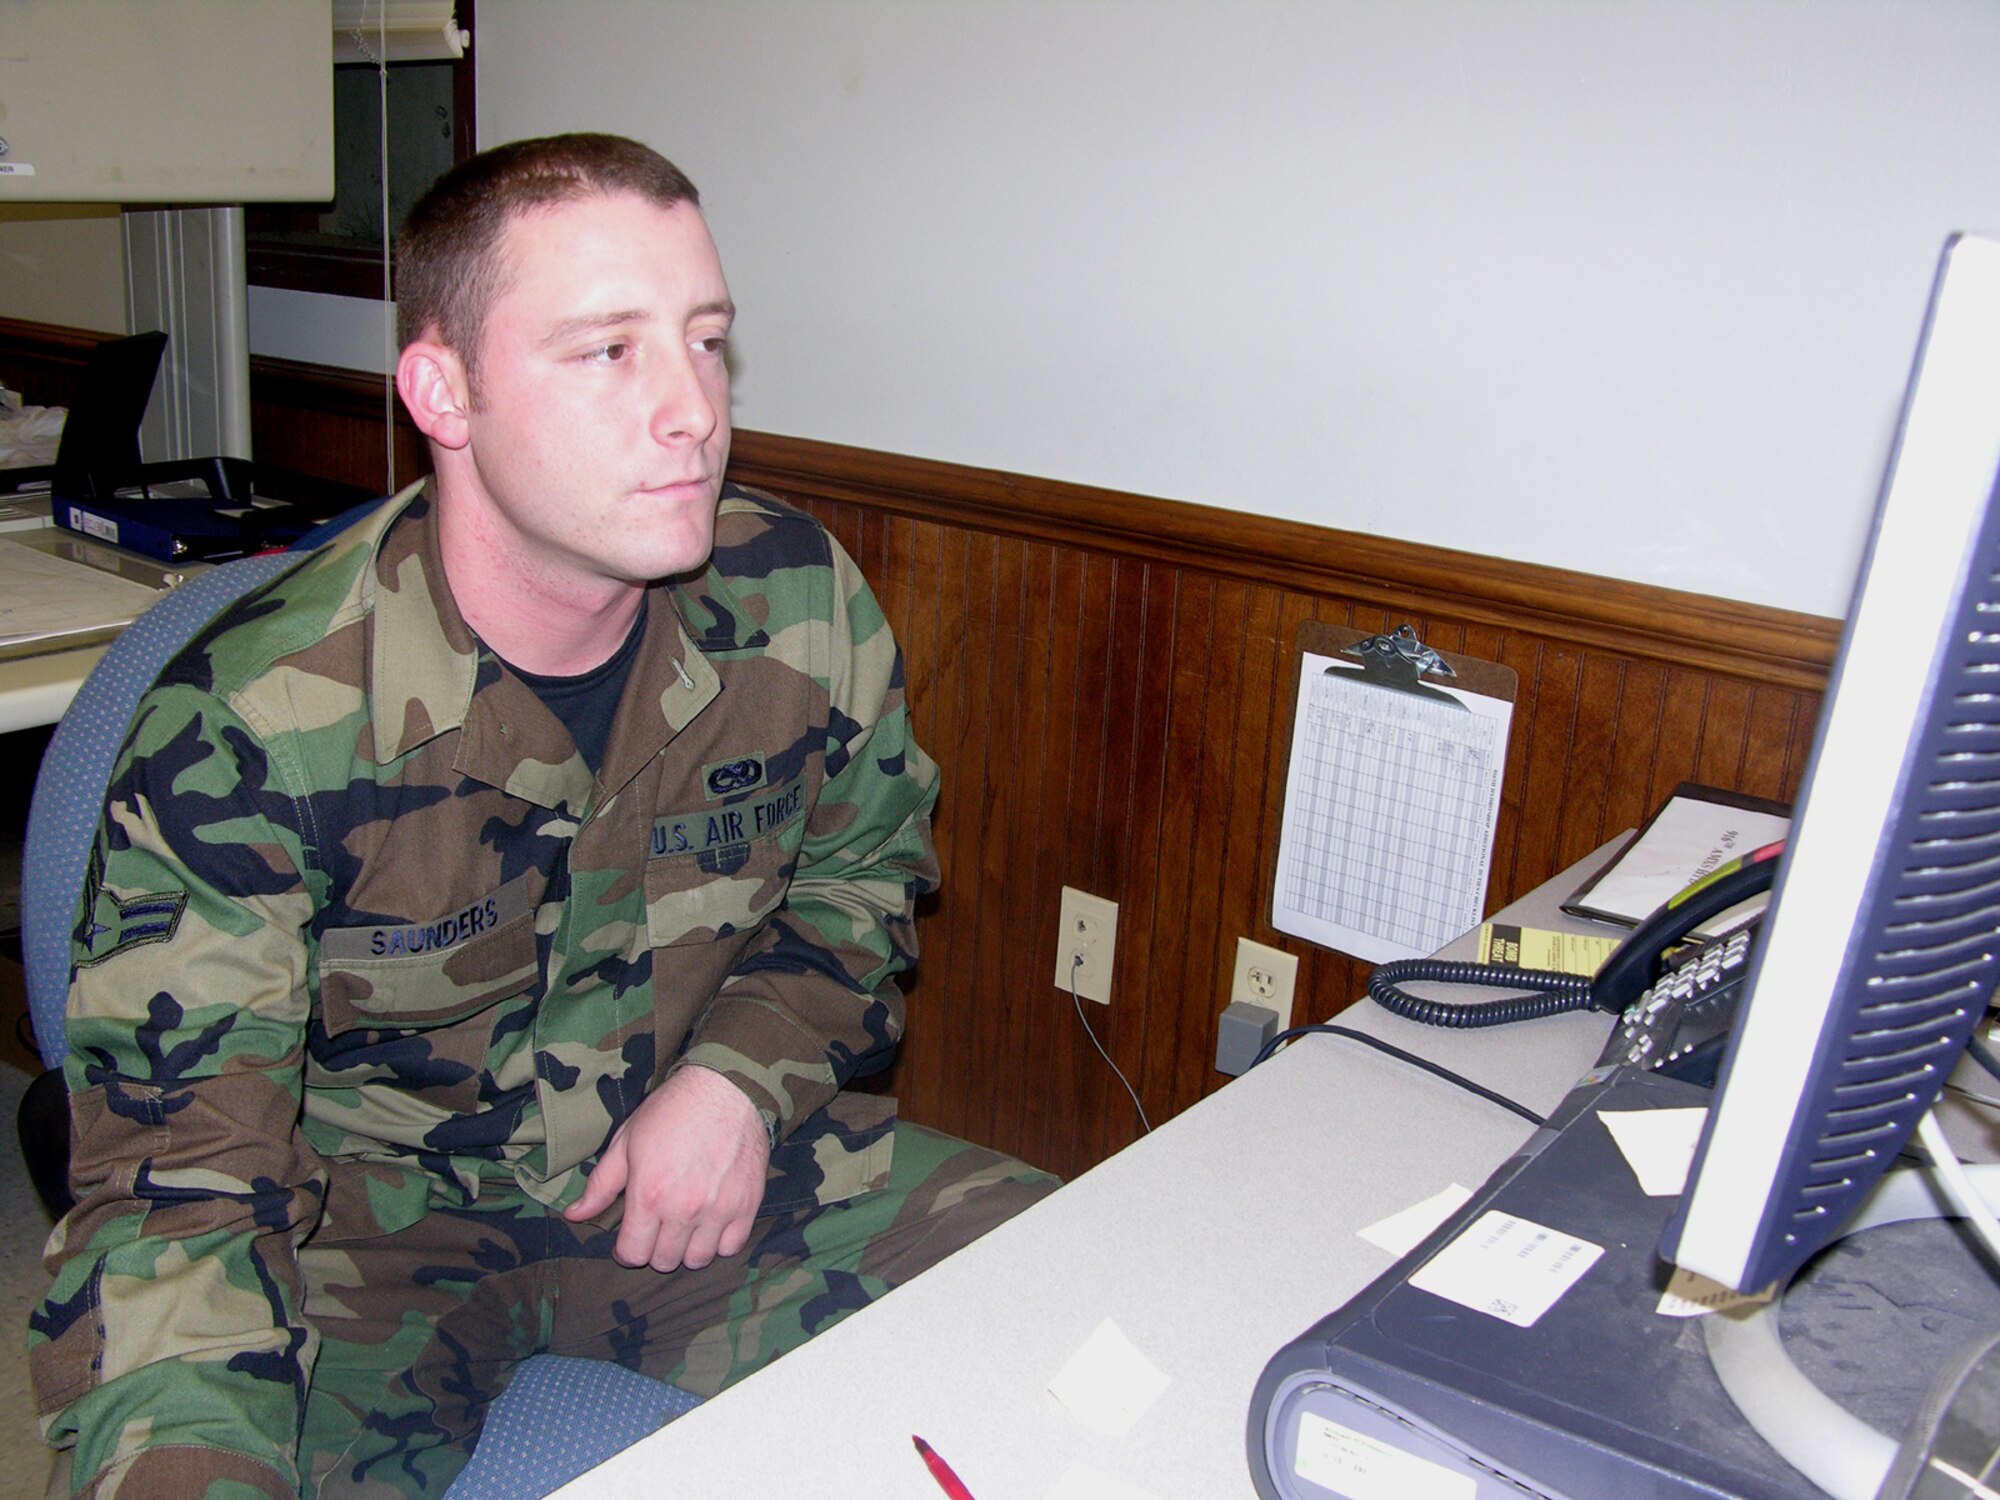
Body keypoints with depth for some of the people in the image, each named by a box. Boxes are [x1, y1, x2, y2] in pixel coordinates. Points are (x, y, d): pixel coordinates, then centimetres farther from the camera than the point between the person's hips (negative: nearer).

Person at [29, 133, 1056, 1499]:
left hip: (713, 1168, 4)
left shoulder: (799, 600, -11)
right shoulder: (252, 731, -22)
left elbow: (862, 867, 8)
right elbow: (174, 1188, -21)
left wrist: (747, 1073, -10)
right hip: (376, 1216, -3)